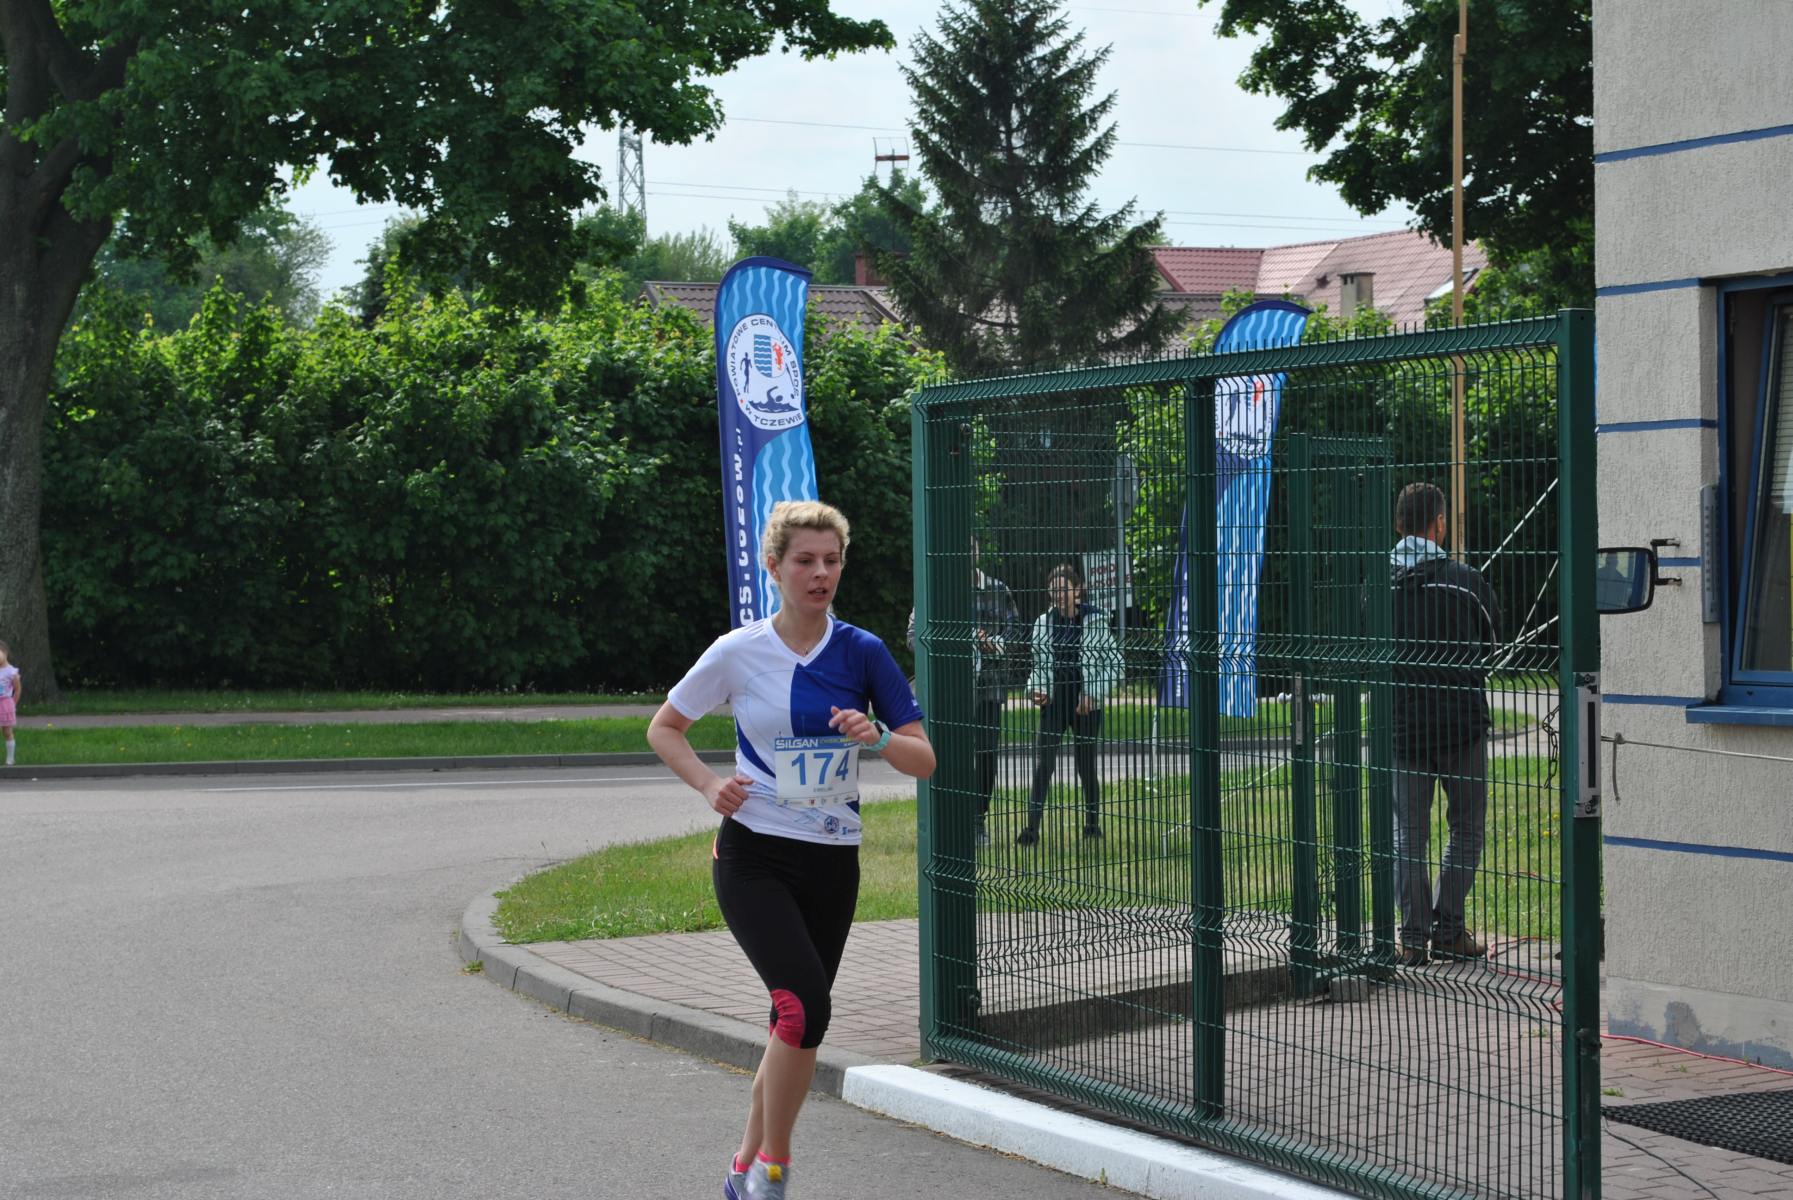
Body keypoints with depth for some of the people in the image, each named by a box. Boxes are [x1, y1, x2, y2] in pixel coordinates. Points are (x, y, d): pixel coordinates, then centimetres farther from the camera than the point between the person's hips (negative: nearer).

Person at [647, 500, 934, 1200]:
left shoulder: (862, 652, 0)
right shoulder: (738, 653, -4)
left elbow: (924, 761, 0)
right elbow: (663, 728, 9)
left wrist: (877, 738, -21)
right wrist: (710, 785, -8)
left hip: (832, 864, 3)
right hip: (754, 858, -3)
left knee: (797, 1022, 8)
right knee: (805, 1003, -22)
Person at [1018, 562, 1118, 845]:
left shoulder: (1095, 620, -3)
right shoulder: (1044, 622, 8)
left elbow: (1113, 662, 0)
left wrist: (1094, 694, -10)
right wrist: (1036, 689, -1)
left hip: (1085, 704, -2)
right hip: (1053, 702, 2)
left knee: (1085, 765, 6)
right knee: (1043, 763, -8)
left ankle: (1093, 824, 21)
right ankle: (1032, 827, -11)